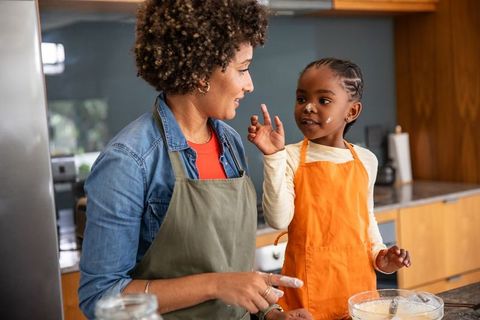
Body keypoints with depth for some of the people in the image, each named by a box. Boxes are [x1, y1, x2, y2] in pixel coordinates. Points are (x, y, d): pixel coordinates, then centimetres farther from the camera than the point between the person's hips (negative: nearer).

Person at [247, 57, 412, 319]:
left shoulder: (366, 160, 2)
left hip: (358, 277, 4)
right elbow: (278, 220, -21)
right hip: (308, 281, -3)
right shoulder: (291, 158, -9)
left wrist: (378, 253, 3)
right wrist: (274, 158, -25)